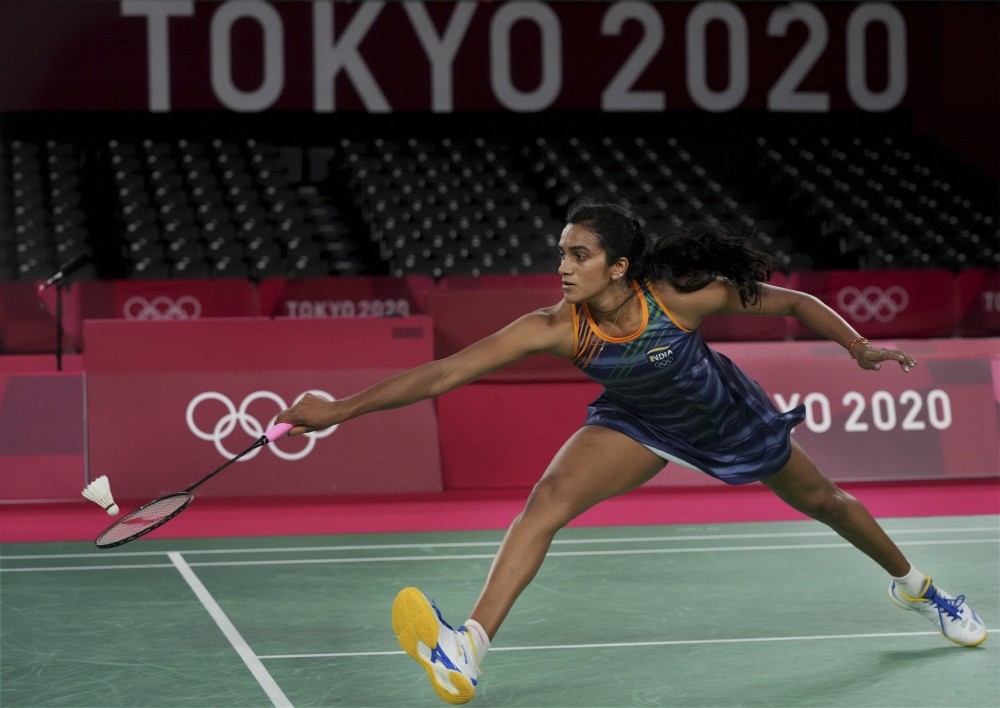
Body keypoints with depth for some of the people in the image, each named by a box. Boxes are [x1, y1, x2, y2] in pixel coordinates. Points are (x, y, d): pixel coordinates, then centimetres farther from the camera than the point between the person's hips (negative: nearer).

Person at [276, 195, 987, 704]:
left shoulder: (680, 295, -35)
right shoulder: (554, 327, -32)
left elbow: (794, 303, -18)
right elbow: (443, 373, -35)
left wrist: (859, 347, -20)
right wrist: (342, 408, -40)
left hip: (726, 416, 0)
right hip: (639, 424, 0)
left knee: (822, 500, 18)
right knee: (549, 498, -25)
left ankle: (913, 584, 50)